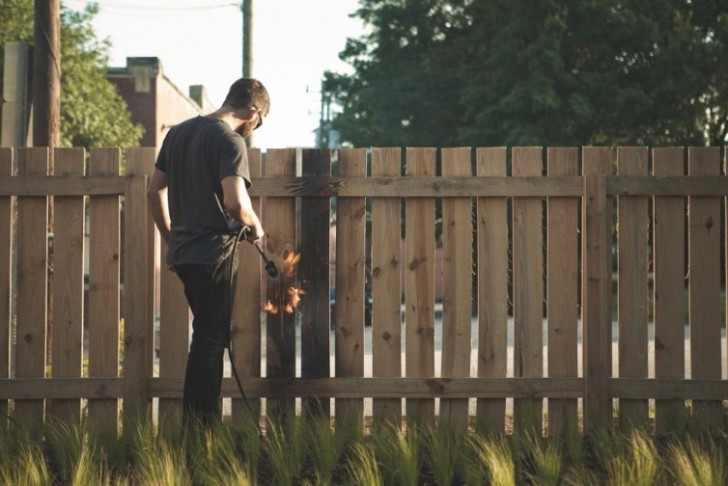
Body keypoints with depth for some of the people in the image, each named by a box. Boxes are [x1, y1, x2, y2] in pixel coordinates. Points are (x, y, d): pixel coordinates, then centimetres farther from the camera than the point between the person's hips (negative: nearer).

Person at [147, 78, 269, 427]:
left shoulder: (178, 132, 12)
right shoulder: (230, 140, -13)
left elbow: (154, 191, 17)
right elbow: (234, 202, -26)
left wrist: (169, 238, 24)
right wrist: (254, 225, -6)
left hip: (182, 250, 8)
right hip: (215, 252, -8)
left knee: (208, 335, 18)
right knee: (210, 340, -1)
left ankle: (198, 422, 21)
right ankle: (201, 427, 1)